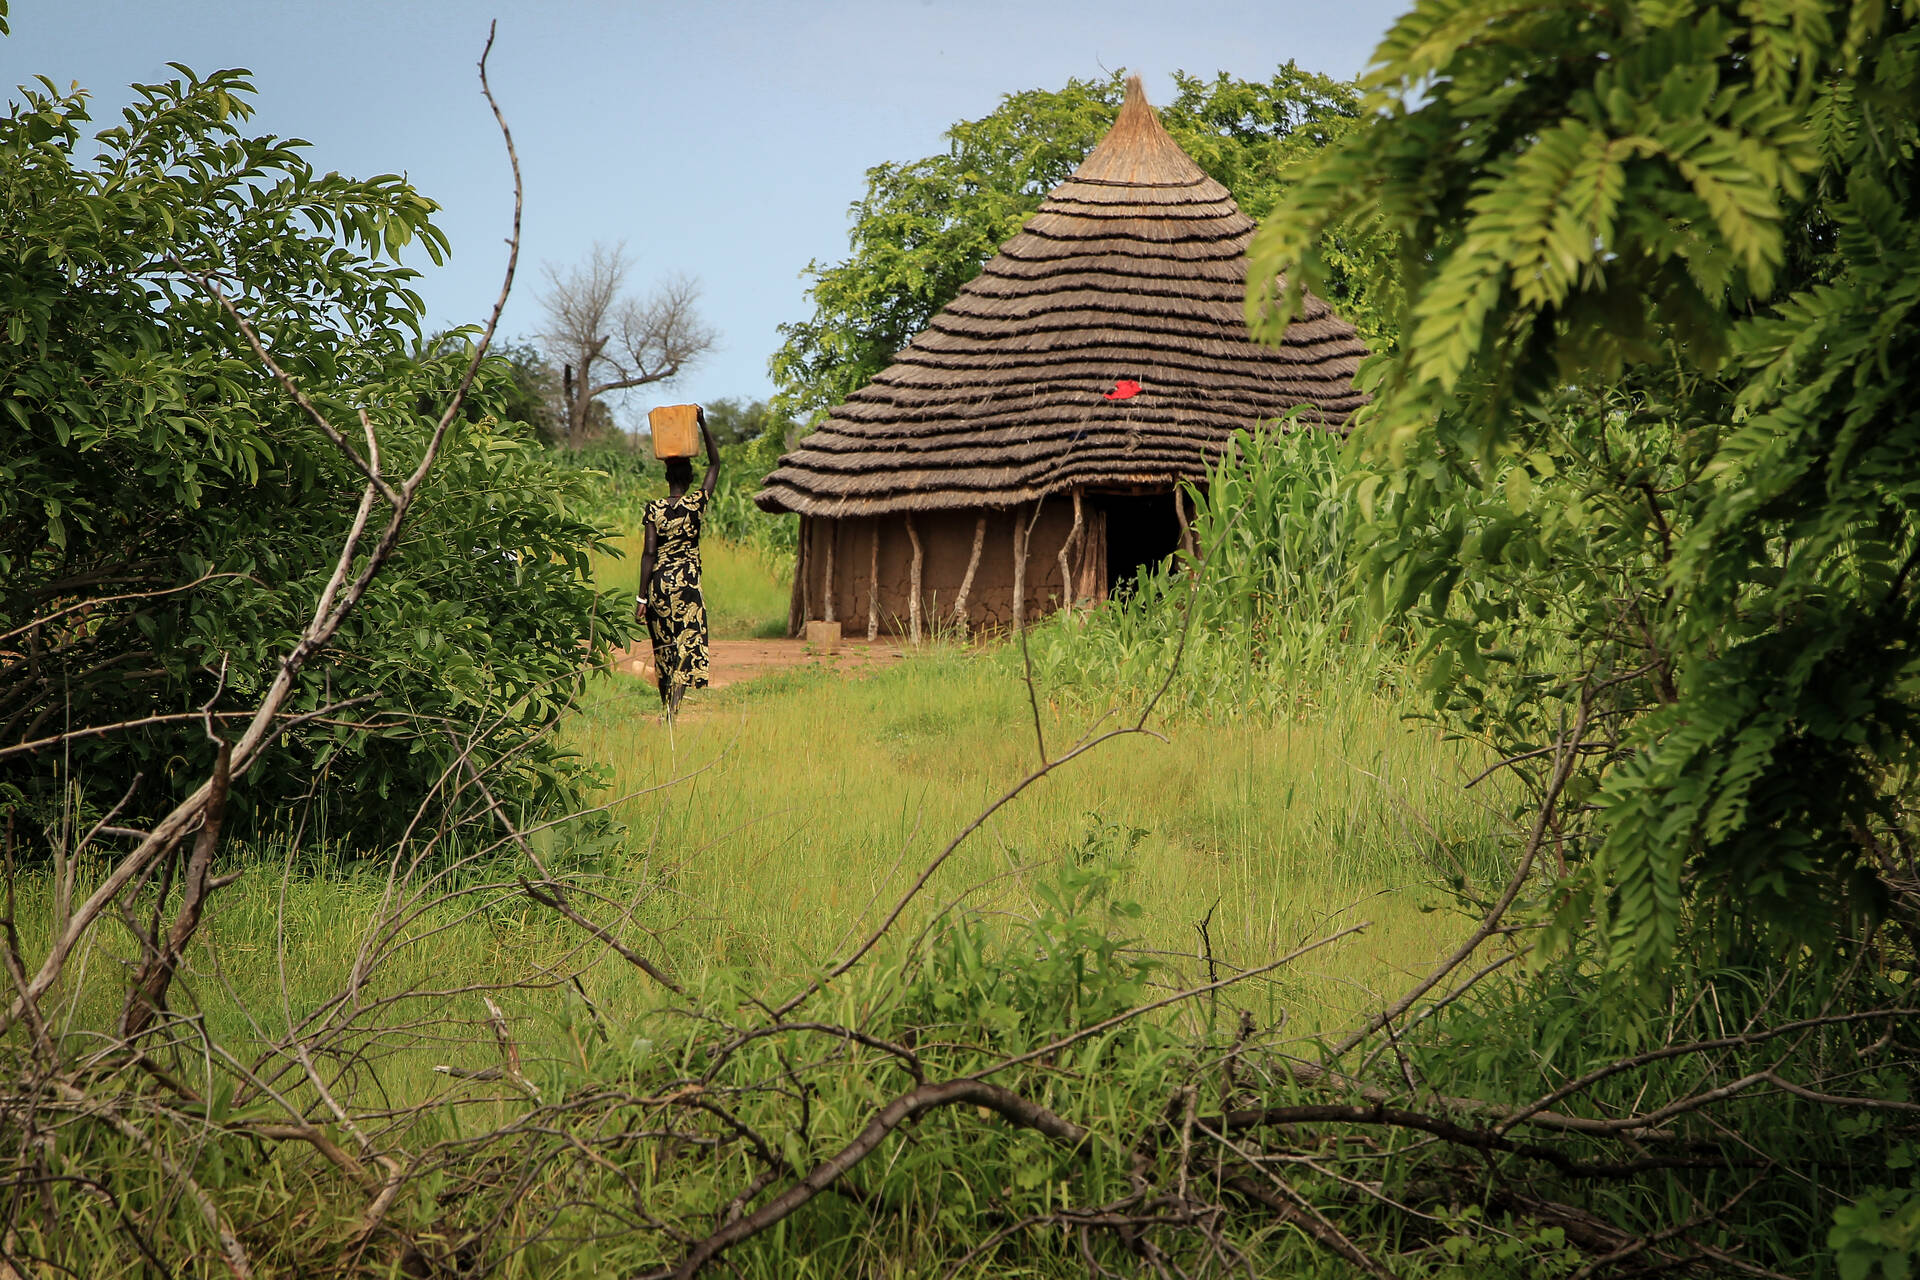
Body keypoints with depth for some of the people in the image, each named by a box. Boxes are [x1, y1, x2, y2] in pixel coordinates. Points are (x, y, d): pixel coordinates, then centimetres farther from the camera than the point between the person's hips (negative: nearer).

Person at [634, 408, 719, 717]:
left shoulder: (654, 509, -4)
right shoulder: (697, 503, -4)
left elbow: (648, 553, -7)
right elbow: (715, 463, 9)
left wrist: (642, 597, -5)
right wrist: (703, 424, 10)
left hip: (659, 582, 2)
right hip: (688, 582, -2)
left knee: (663, 648, 14)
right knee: (687, 645, -6)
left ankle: (667, 710, 23)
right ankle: (672, 712, -23)